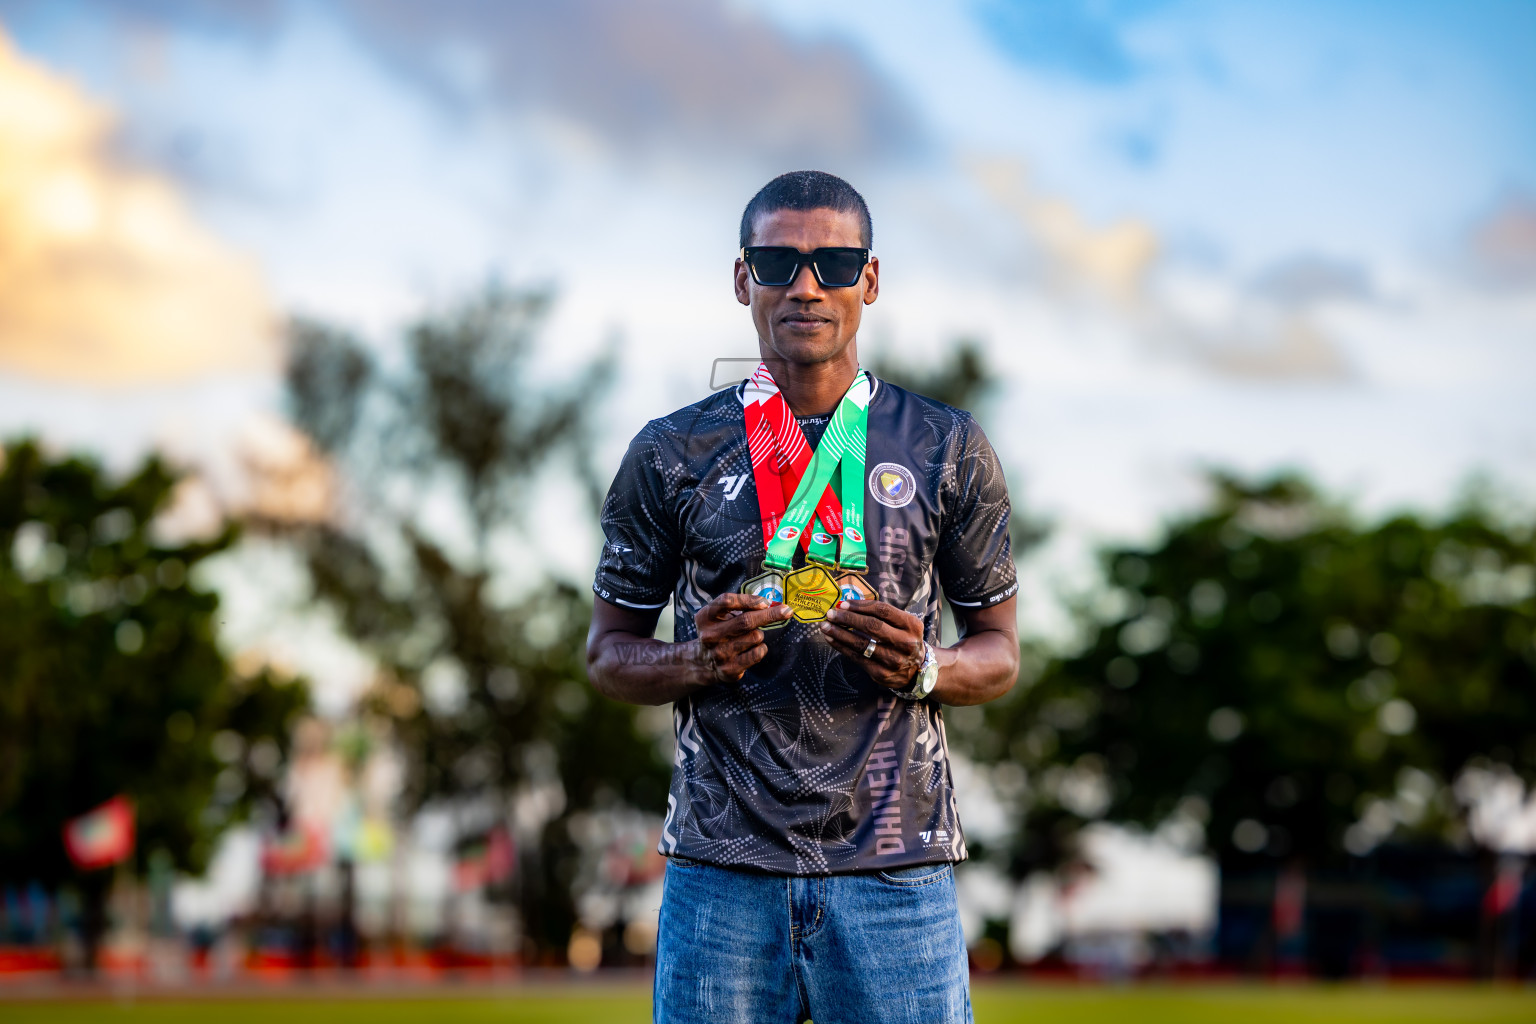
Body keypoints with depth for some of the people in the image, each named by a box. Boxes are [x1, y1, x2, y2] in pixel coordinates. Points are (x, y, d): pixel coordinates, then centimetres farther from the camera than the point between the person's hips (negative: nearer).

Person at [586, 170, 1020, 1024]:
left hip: (896, 866, 0)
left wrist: (924, 667, -10)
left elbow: (1000, 655, 12)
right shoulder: (672, 455, 7)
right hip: (723, 868, 0)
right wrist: (697, 660, -10)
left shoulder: (948, 448, 8)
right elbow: (610, 651, 12)